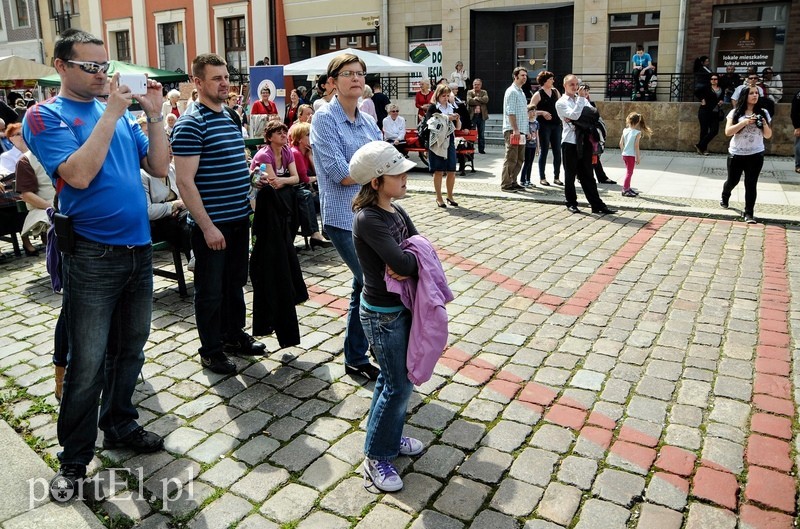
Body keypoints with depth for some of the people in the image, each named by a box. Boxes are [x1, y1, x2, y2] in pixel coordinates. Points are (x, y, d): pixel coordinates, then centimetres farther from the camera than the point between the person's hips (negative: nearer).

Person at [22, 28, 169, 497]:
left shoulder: (120, 112, 11)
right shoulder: (45, 117, -4)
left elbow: (159, 166, 7)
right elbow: (79, 175, -20)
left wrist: (155, 115, -4)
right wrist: (110, 115, -18)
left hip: (140, 249, 6)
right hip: (93, 256, -5)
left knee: (130, 350, 16)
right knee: (88, 364, 0)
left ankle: (120, 427, 33)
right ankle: (75, 459, 17)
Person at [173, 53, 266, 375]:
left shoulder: (230, 118, 12)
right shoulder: (190, 125, -15)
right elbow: (185, 182, -19)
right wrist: (207, 226, -21)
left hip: (239, 219, 8)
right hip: (211, 224, -8)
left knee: (235, 282, 19)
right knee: (211, 290, 5)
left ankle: (234, 335, 36)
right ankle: (211, 350, 20)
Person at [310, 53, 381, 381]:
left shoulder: (368, 121, 13)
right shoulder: (325, 118, -8)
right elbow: (340, 174, -17)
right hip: (344, 218, -7)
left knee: (364, 286, 13)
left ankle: (356, 359, 30)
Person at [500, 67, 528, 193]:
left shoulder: (521, 92, 21)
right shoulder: (512, 91, -8)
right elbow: (510, 112, -16)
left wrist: (524, 131, 20)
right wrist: (515, 129, -22)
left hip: (520, 131, 9)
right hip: (512, 131, -9)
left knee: (520, 159, 11)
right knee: (511, 159, -8)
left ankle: (513, 182, 18)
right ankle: (505, 184, -3)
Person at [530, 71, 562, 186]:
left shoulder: (555, 91, 12)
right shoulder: (538, 94, -3)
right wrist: (542, 112, -18)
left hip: (556, 124, 5)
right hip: (544, 125, -5)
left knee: (557, 151, 5)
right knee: (544, 151, 0)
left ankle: (556, 177, 14)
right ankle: (542, 178, 9)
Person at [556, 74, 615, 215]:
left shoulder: (582, 100, 18)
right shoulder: (561, 102, 0)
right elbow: (574, 115, -16)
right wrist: (581, 98, -11)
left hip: (585, 141, 4)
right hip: (570, 141, -4)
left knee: (587, 175, 7)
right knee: (570, 175, 6)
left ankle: (597, 205, 6)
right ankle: (571, 203, 17)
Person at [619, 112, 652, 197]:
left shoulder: (625, 130, 1)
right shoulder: (637, 133, -12)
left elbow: (621, 143, 4)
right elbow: (636, 146, -15)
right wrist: (638, 157, -9)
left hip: (624, 154, 6)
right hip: (631, 155, -6)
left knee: (629, 172, 19)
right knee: (629, 172, 2)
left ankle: (628, 188, 27)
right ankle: (625, 190, 3)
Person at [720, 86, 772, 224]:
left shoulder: (763, 113, 4)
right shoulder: (735, 112, -2)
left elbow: (768, 136, 6)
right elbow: (728, 132, -12)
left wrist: (764, 124, -13)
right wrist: (745, 122, -21)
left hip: (755, 155, 0)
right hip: (736, 154, 0)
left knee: (751, 184, -4)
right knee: (732, 180, 14)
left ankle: (748, 213, -1)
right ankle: (725, 197, 46)